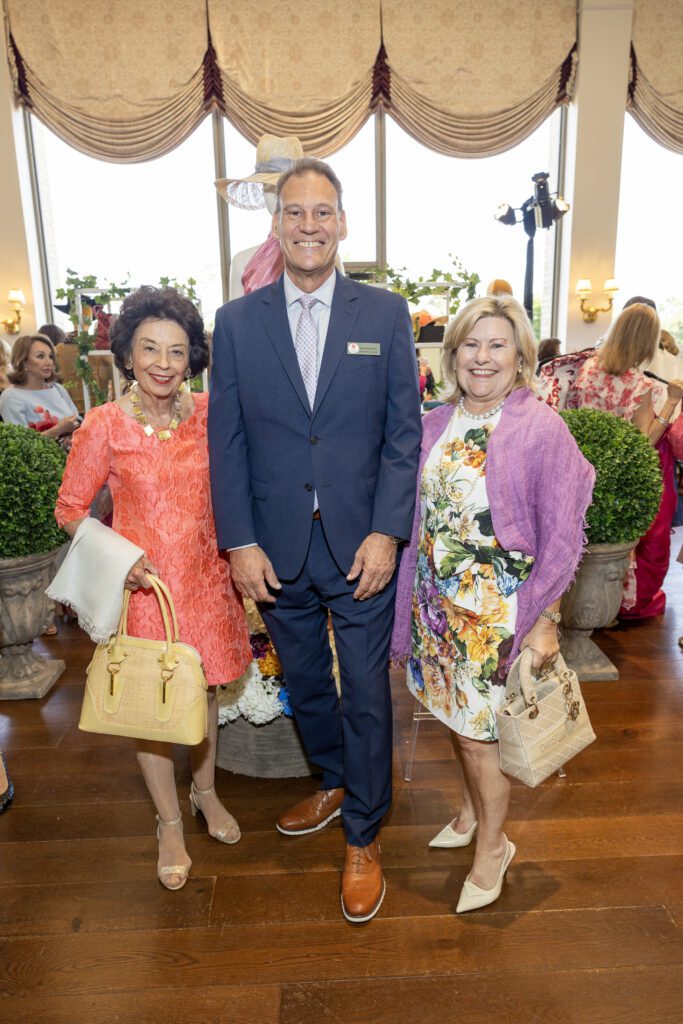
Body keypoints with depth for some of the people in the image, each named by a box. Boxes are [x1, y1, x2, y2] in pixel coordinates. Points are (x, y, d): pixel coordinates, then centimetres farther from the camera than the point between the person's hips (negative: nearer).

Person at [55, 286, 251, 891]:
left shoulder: (208, 413, -4)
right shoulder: (105, 425, -12)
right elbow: (72, 509, -4)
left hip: (206, 576, 3)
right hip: (143, 584, -2)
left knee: (204, 690, 17)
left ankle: (205, 791, 44)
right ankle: (169, 823, 34)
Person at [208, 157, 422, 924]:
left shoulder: (386, 314, 0)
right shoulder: (236, 321, 3)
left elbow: (404, 432, -2)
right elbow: (226, 441, 1)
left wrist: (385, 533, -11)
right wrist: (240, 542, -6)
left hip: (361, 543, -2)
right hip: (276, 549, 2)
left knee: (366, 691, 8)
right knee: (304, 681, 19)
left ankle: (363, 836, 30)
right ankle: (335, 783, 47)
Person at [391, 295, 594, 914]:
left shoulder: (542, 429, -12)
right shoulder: (437, 424, 4)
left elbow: (561, 536, -10)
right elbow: (420, 516, 10)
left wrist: (544, 619, -11)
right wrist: (413, 599, 10)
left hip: (500, 607, -5)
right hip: (438, 601, 5)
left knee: (481, 729, 4)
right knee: (458, 716, 18)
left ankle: (491, 847, 29)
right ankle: (473, 809, 44)